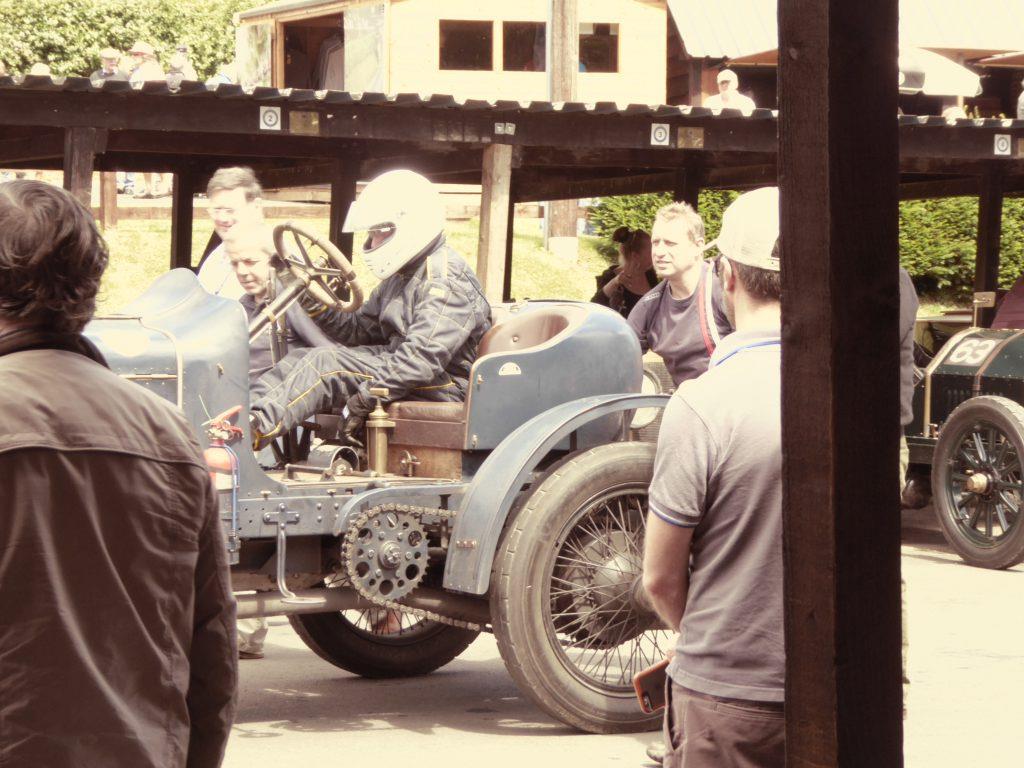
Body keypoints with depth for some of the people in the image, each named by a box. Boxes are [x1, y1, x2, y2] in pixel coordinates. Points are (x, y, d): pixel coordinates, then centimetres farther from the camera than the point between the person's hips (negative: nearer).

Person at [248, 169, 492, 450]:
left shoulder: (445, 279, -16)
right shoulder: (402, 277, 19)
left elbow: (425, 356, -26)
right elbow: (361, 329, 19)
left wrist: (368, 397, -26)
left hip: (443, 386, -10)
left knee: (326, 364, -24)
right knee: (300, 358, -2)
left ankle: (254, 429, -33)